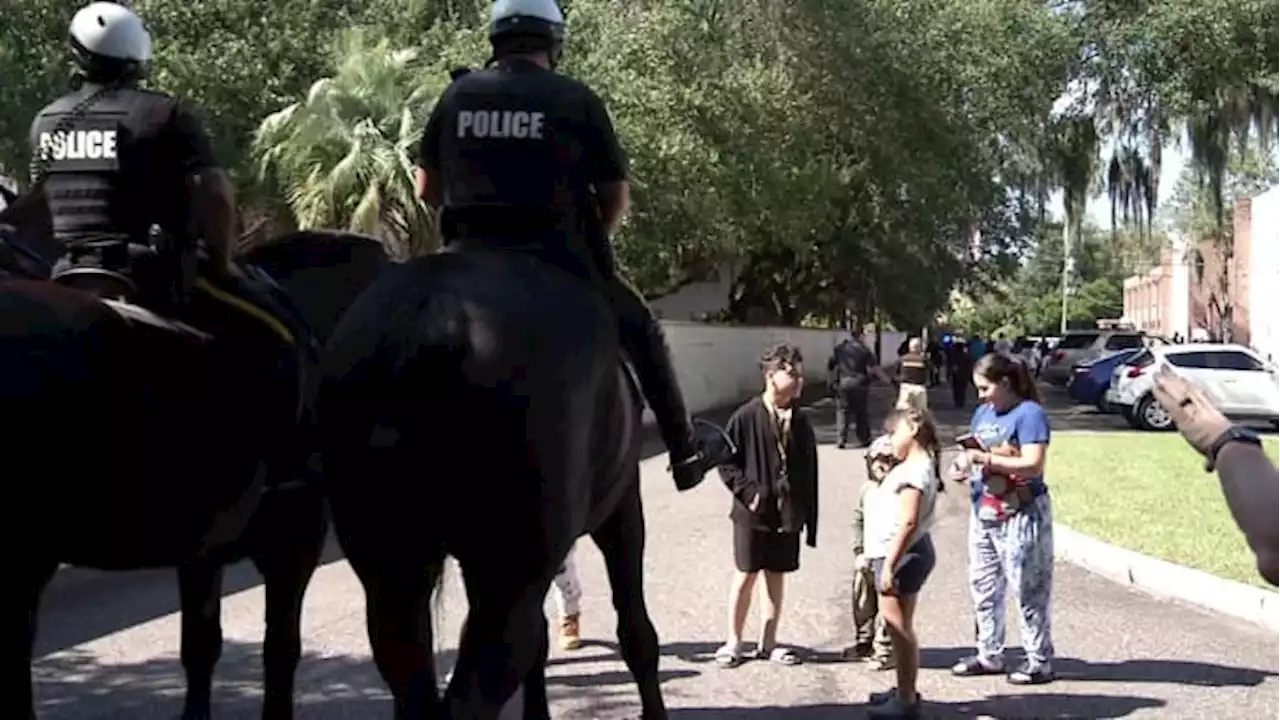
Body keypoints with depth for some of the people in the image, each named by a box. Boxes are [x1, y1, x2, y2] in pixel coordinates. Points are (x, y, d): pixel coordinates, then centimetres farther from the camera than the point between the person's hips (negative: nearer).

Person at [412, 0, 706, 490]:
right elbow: (616, 198, 2)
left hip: (468, 255, 2)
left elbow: (426, 189, 12)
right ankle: (683, 453, 22)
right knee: (641, 332, 21)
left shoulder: (458, 94, 7)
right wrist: (592, 239, 21)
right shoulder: (577, 99, 0)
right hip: (556, 255, -2)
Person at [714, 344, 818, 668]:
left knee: (777, 577, 11)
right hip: (753, 512, -4)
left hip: (787, 515, 4)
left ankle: (768, 642, 22)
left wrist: (809, 518, 6)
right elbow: (725, 460, -6)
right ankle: (734, 641, 17)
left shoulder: (800, 423, 3)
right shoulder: (746, 417, -11)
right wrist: (747, 491, -15)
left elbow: (809, 473, 7)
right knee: (746, 575, 5)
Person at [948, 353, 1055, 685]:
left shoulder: (1029, 414, -13)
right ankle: (989, 654, 25)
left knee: (1027, 590, -2)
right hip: (983, 513, 9)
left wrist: (985, 458, -24)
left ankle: (1040, 660, 7)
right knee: (983, 586, 14)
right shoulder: (983, 412, 12)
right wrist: (965, 462, -6)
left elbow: (1033, 465, -21)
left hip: (1020, 515, -8)